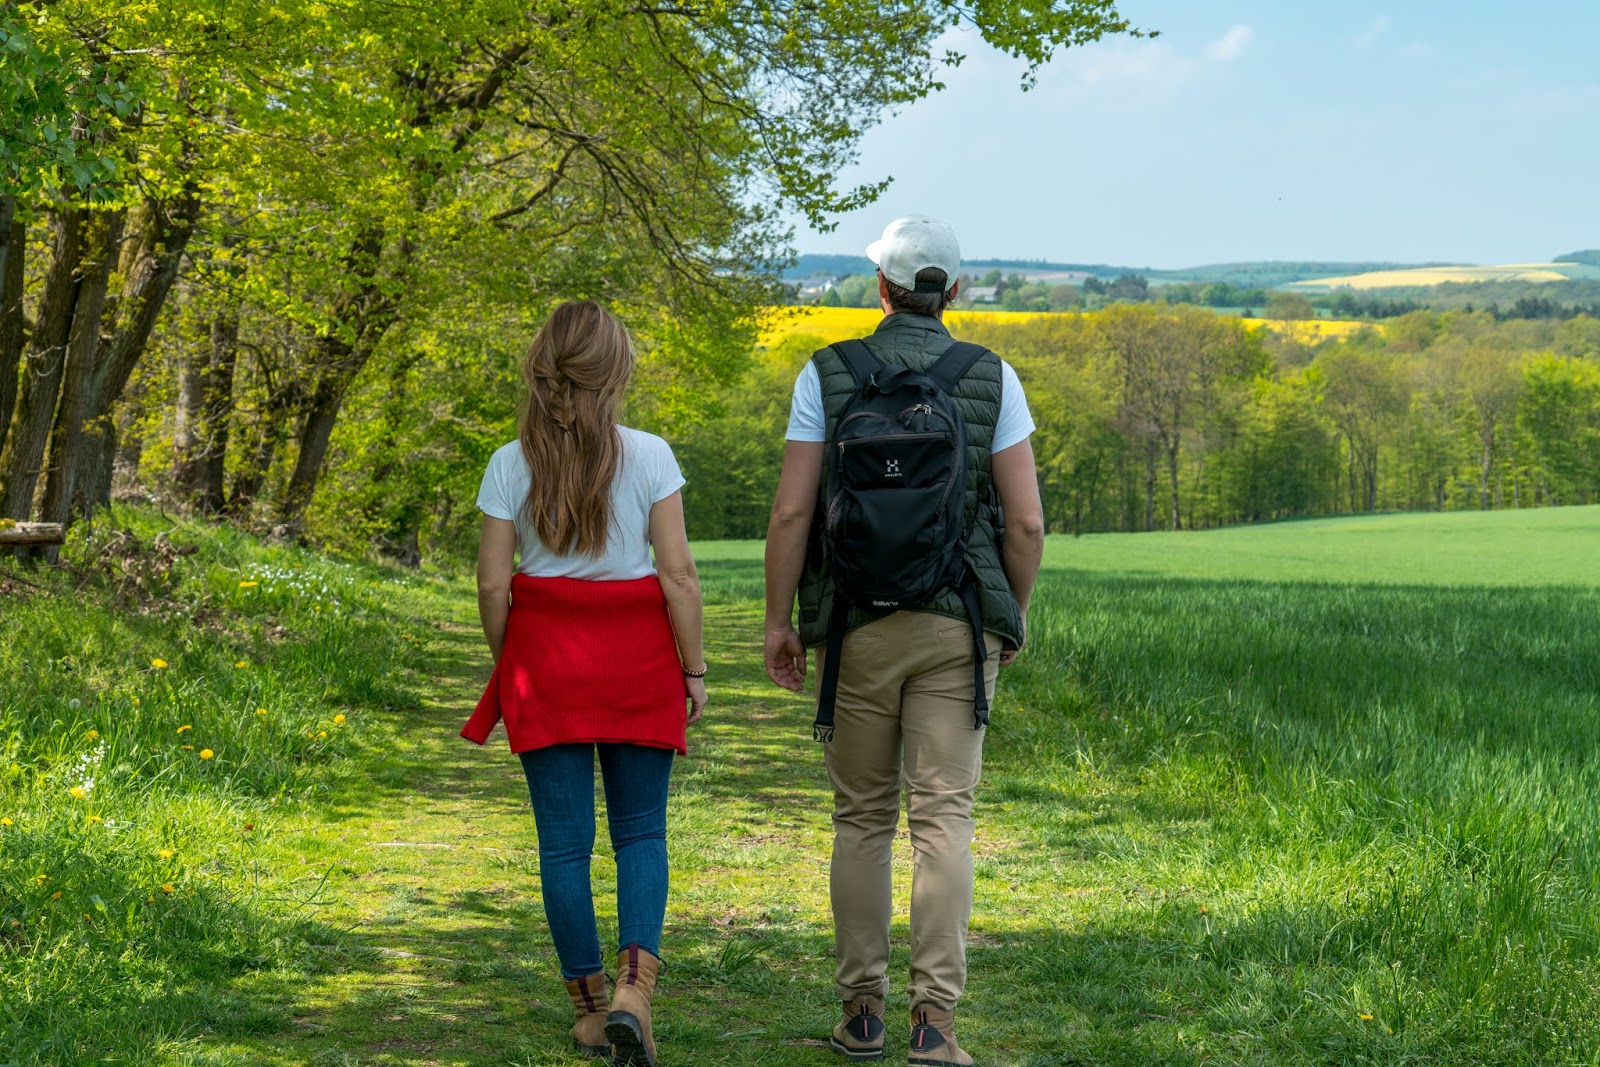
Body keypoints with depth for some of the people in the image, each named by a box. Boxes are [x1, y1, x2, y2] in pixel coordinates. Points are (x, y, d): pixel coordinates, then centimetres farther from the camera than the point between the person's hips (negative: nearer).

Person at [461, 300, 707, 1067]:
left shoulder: (511, 465, -4)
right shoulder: (649, 457, -7)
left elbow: (493, 584, -4)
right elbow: (679, 575, -8)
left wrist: (508, 664, 11)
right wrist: (693, 670, 1)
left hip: (545, 658, 1)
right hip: (636, 659, -1)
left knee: (564, 839, 9)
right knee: (641, 831, 10)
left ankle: (588, 1006, 15)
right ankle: (634, 985, -10)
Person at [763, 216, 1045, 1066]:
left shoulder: (826, 376, -1)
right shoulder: (993, 380, 0)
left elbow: (791, 511, -5)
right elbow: (1027, 522, -4)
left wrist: (779, 622, 4)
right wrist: (1013, 615, 11)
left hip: (858, 627, 1)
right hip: (957, 627, 0)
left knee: (862, 819, 11)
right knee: (943, 819, -2)